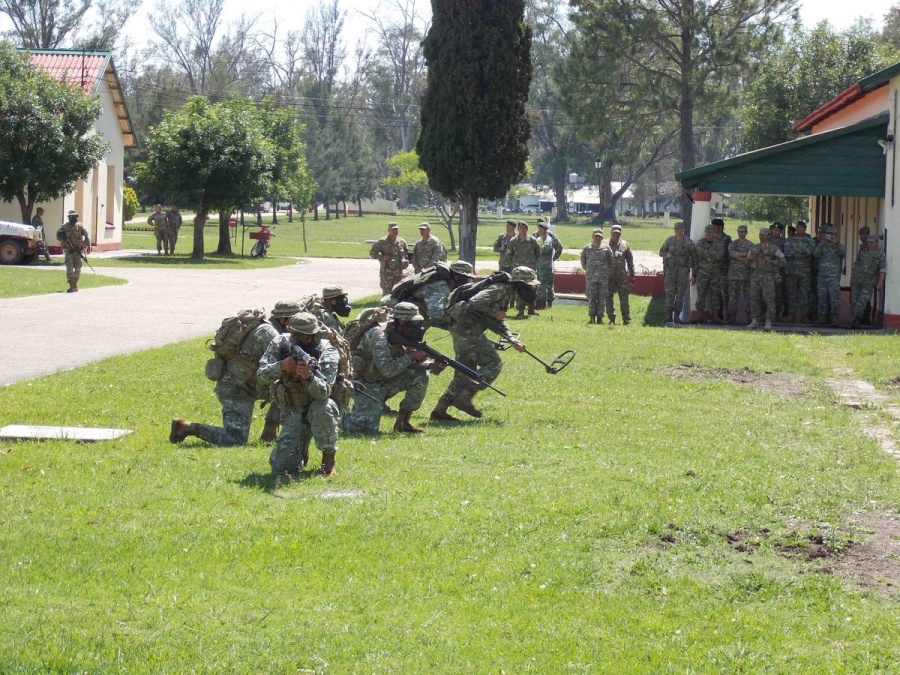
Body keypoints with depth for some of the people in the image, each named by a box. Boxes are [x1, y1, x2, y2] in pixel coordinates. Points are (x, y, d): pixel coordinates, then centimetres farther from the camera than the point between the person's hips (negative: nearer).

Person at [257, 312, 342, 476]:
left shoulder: (327, 352, -22)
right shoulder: (280, 344, -12)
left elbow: (323, 392, -34)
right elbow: (262, 376, -18)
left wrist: (309, 376, -54)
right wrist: (281, 366, -37)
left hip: (320, 410, -2)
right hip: (293, 414, 2)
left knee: (322, 408, -40)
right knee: (281, 468, -12)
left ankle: (328, 460, -17)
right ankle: (302, 452, 25)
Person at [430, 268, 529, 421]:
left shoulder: (505, 293, 18)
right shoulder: (499, 289, -14)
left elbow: (499, 322, 26)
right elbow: (475, 303, -26)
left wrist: (513, 341, 15)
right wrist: (494, 313, -14)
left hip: (460, 329, 10)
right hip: (466, 327, -10)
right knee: (493, 363, -7)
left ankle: (440, 409, 10)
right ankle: (464, 398, -9)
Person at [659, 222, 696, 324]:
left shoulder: (688, 242, 0)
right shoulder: (669, 240, 7)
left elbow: (694, 257, 2)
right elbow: (661, 251, 16)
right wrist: (666, 255, -8)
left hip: (683, 270, -1)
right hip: (670, 269, 1)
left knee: (680, 293, 0)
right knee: (670, 292, -4)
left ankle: (677, 315, 5)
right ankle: (669, 315, -4)